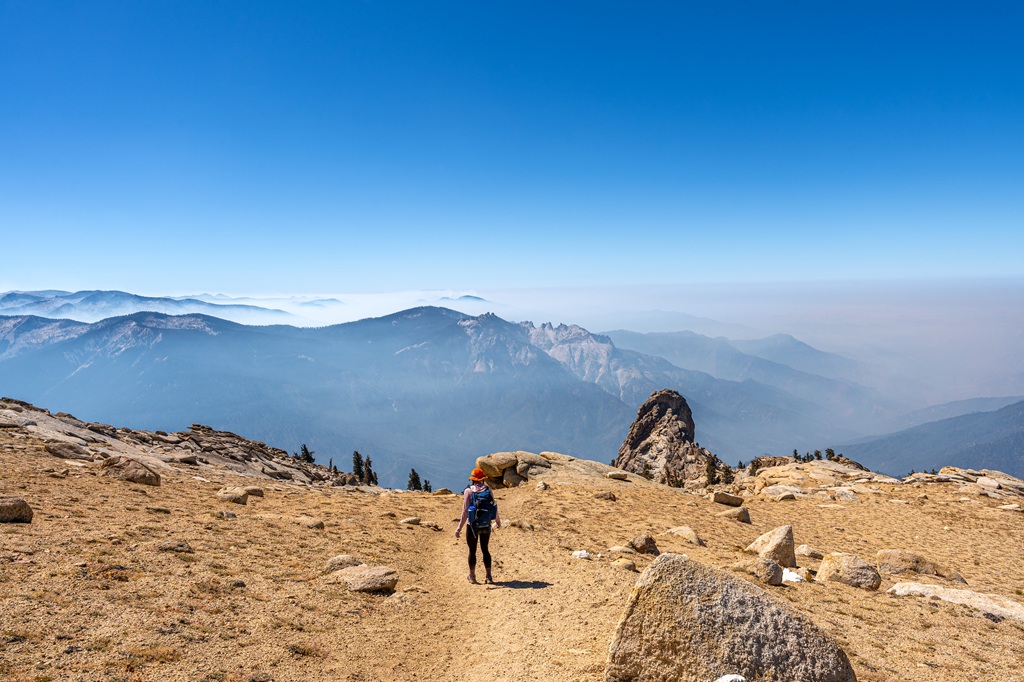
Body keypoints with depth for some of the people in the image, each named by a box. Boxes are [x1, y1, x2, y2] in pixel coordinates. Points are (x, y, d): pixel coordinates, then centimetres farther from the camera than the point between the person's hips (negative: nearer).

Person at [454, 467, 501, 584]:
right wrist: (498, 521, 20)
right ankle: (488, 576, 18)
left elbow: (465, 511, -15)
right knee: (485, 549, 17)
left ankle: (472, 576, 25)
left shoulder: (468, 491, -11)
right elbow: (494, 508, 2)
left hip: (473, 525, -2)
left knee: (472, 551, 12)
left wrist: (459, 528, -11)